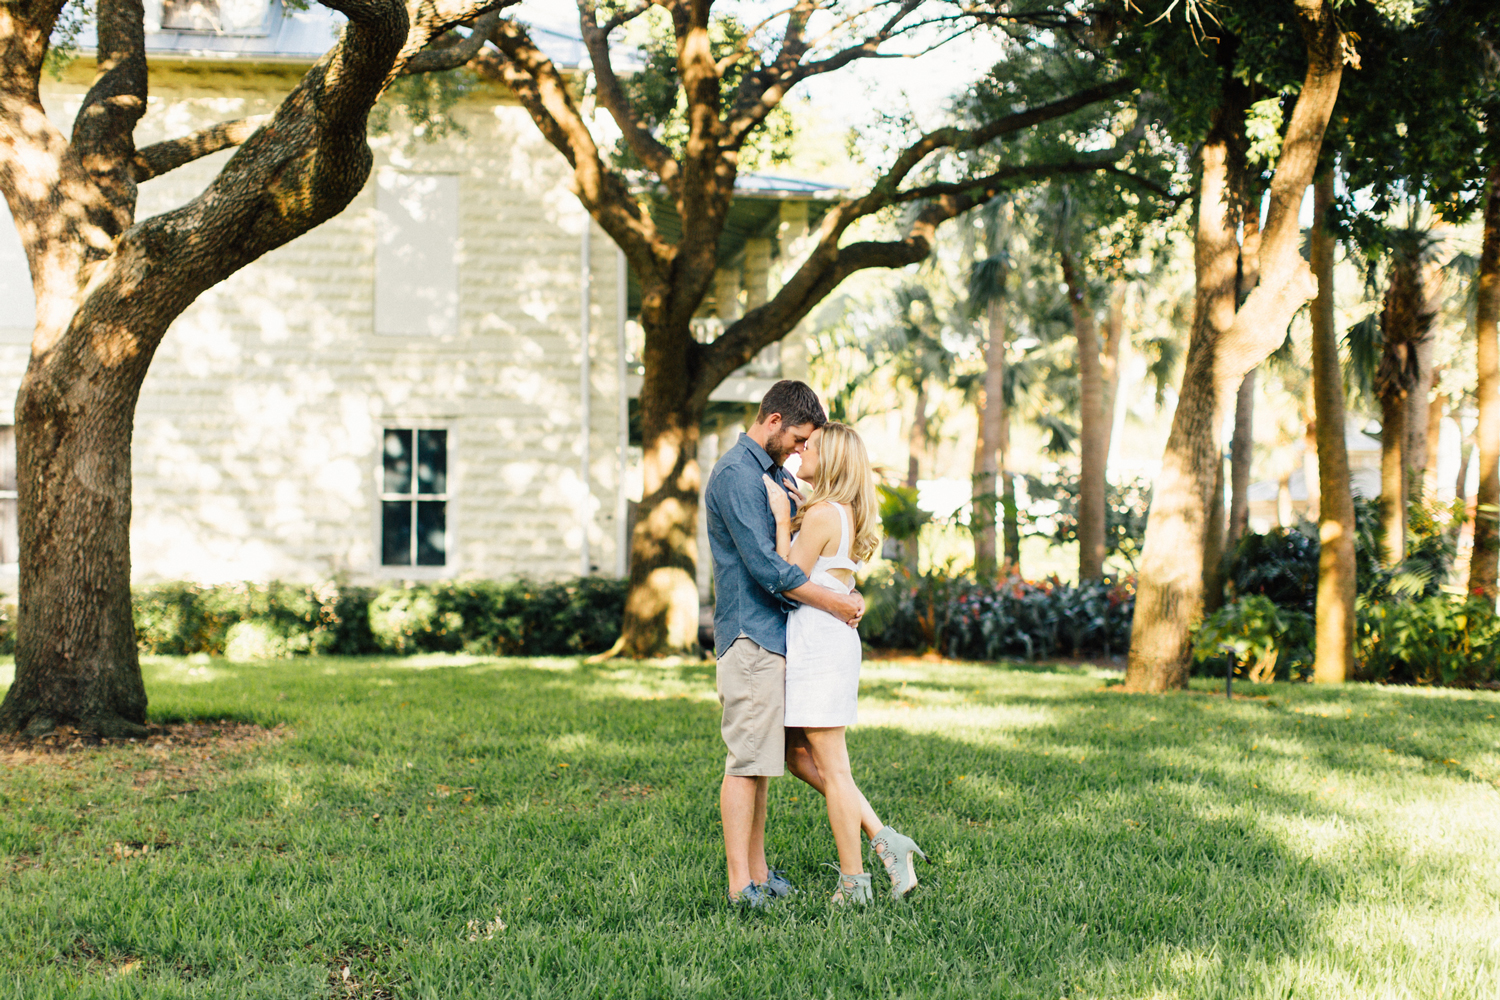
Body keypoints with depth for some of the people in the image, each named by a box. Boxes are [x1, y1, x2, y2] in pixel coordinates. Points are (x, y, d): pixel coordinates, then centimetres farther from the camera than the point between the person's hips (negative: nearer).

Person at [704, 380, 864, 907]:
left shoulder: (777, 474, 19)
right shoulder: (736, 474, -13)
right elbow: (764, 565, -20)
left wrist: (848, 591, 5)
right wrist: (832, 601, -14)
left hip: (776, 636, 10)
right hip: (750, 635, -10)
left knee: (762, 759, 11)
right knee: (747, 759, -9)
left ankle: (757, 870, 16)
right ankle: (741, 884, -8)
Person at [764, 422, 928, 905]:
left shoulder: (821, 515, -15)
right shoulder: (848, 516, 13)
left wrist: (781, 519, -12)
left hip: (818, 644, -10)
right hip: (831, 642, 10)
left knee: (831, 768, -2)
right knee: (800, 758, 15)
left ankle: (853, 883, 4)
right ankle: (884, 840, 10)